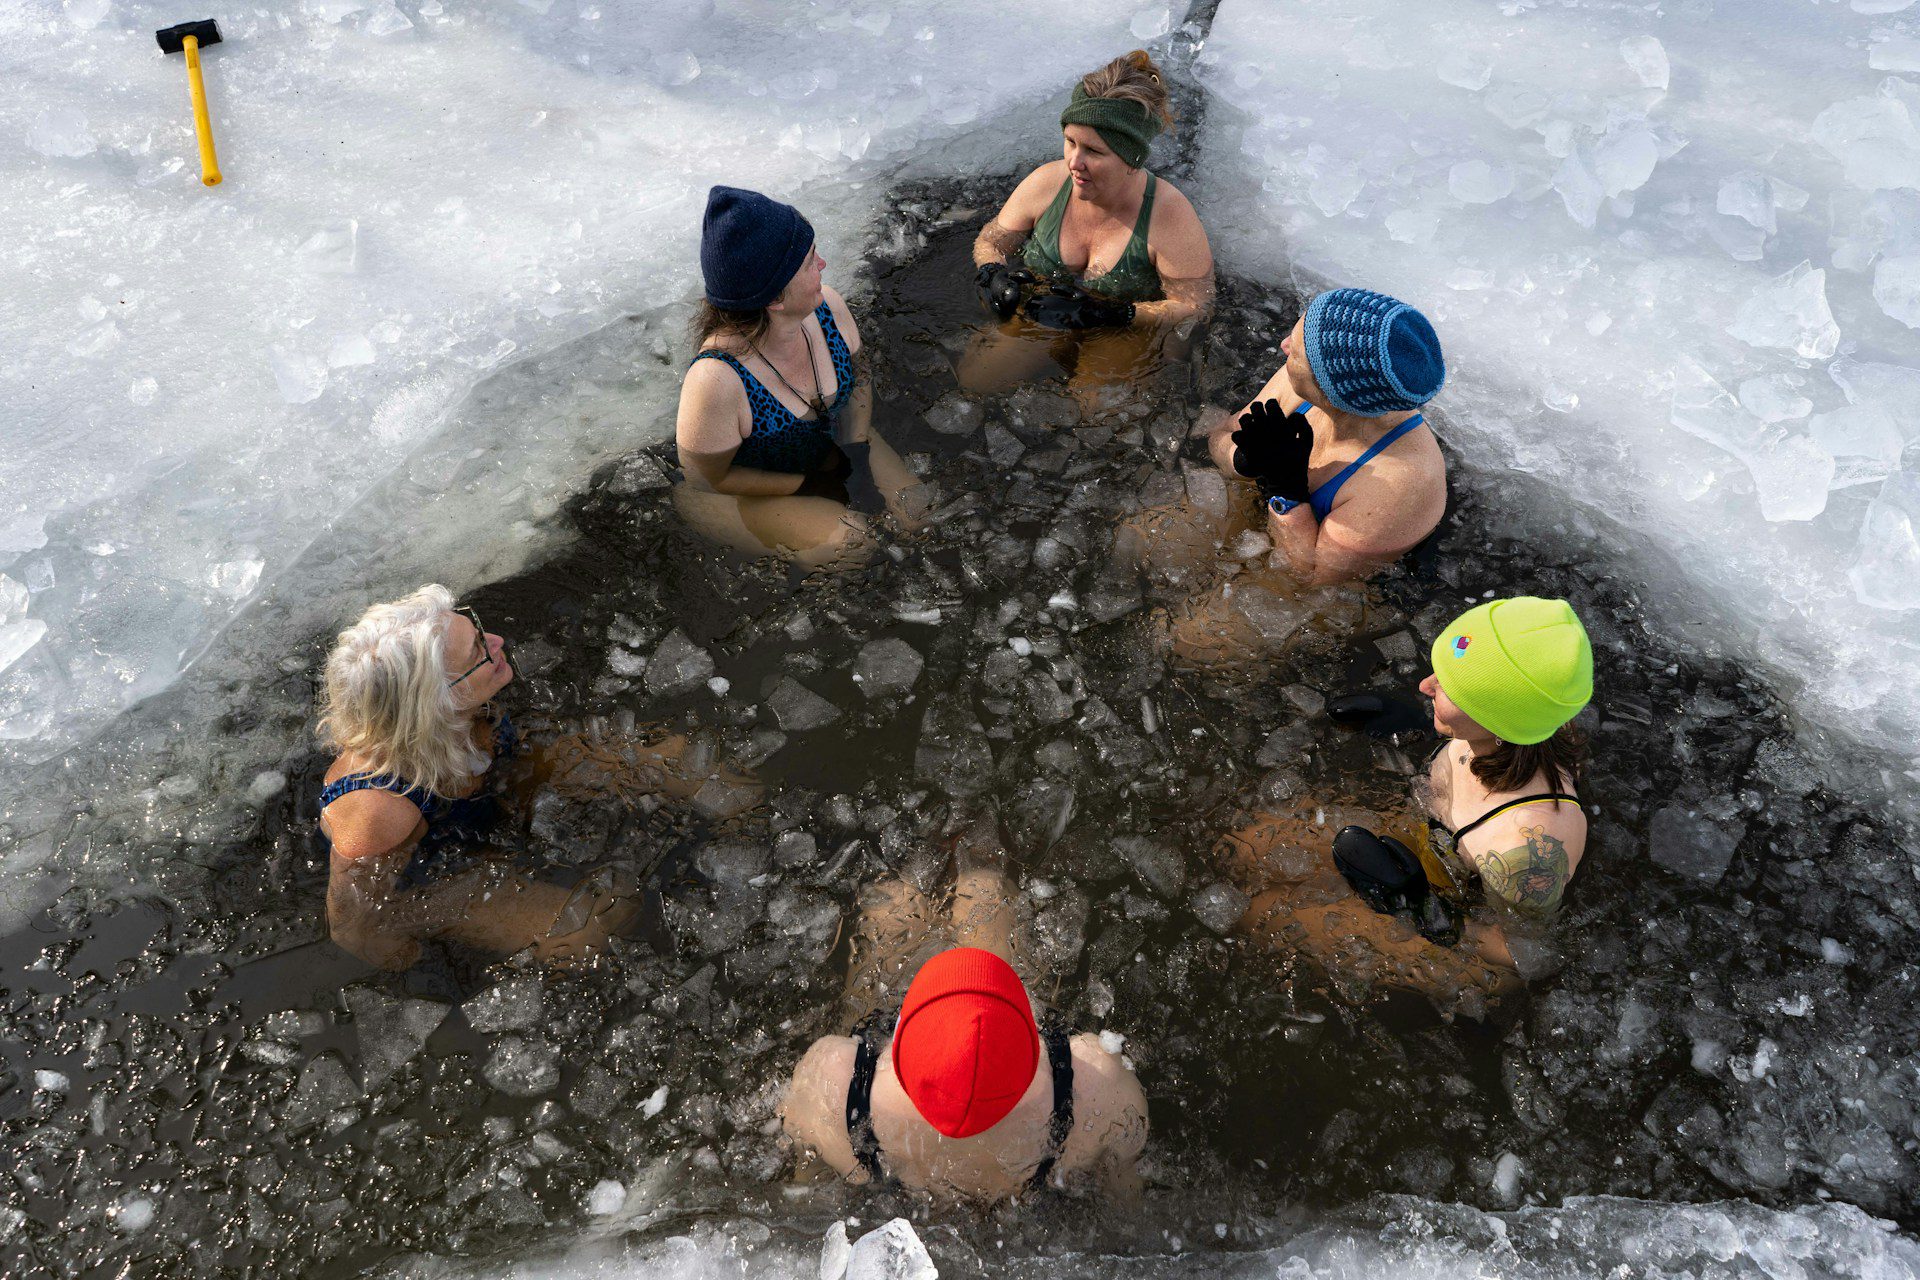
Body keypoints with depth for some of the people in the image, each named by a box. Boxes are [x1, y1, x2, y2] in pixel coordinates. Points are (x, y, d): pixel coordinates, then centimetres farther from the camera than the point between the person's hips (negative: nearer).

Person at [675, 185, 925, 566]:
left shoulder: (828, 307, -21)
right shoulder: (716, 380, -39)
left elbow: (858, 377, 0)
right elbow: (708, 478, -23)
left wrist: (856, 459, -13)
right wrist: (812, 486, -19)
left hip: (828, 441, 6)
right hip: (738, 487, -6)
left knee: (917, 510, -6)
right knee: (847, 541, -22)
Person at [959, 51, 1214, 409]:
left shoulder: (1171, 217, -23)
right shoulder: (1046, 183, -11)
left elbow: (1192, 306, -19)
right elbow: (991, 241, 5)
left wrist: (1103, 314, -32)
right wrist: (992, 274, -22)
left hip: (1128, 330, -3)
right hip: (1044, 313, 4)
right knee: (974, 379, -15)